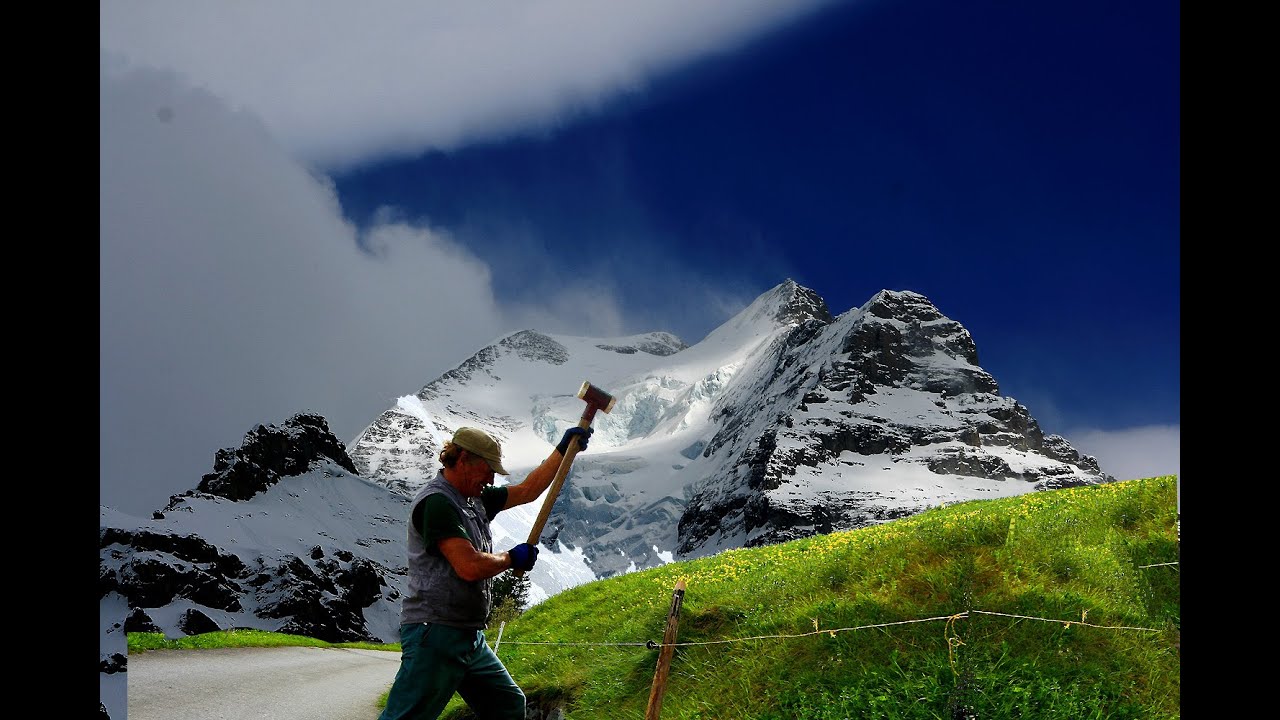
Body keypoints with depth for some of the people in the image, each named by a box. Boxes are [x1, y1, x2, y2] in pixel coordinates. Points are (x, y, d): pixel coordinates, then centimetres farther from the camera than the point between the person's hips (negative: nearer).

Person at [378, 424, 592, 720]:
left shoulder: (476, 499, 14)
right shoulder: (436, 502, -16)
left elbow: (527, 491, 24)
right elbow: (470, 567, -23)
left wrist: (563, 449, 21)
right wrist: (513, 558, -5)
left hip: (469, 637, 10)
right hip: (435, 633, -10)